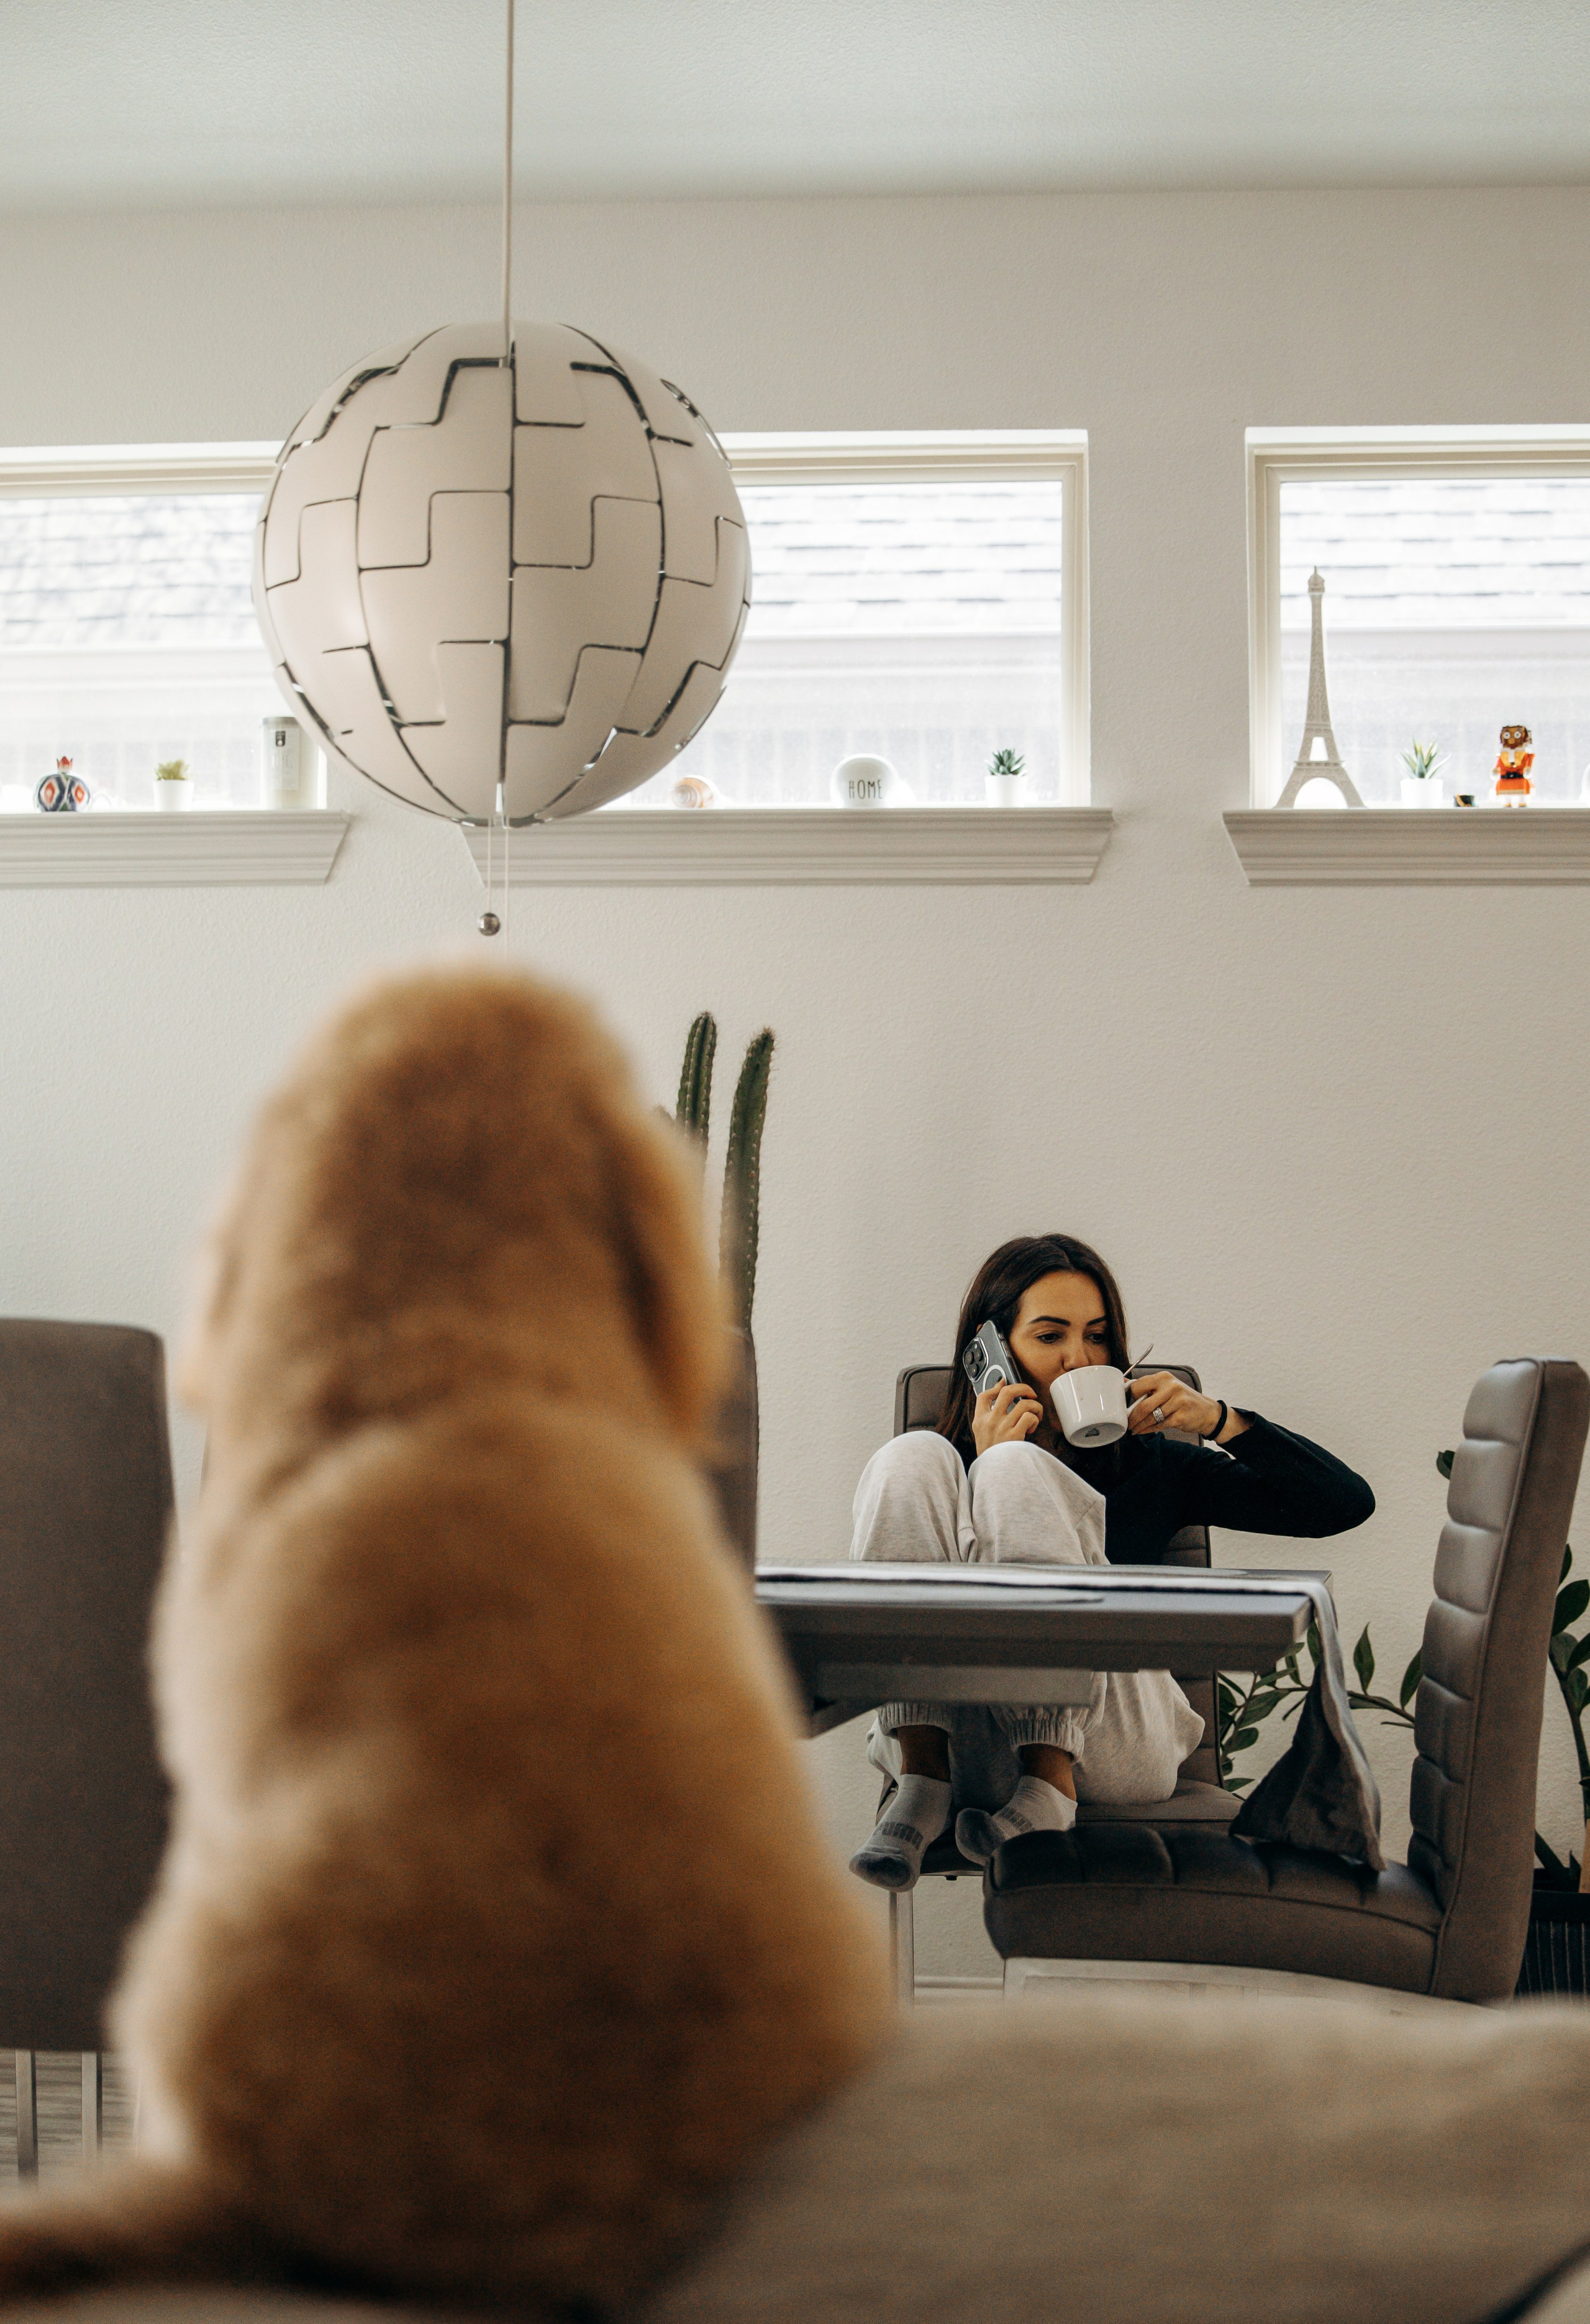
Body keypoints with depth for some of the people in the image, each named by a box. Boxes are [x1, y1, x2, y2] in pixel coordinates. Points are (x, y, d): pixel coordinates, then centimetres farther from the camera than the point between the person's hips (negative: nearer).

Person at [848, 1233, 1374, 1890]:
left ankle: (1047, 1789, -28)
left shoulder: (1151, 1465, 22)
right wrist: (987, 1467, -3)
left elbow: (1346, 1503, 17)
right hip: (939, 1733, 0)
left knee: (1019, 1470, -15)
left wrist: (1218, 1421, 6)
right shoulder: (954, 1453, 20)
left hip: (1110, 1741, 0)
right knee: (912, 1457, -15)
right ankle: (922, 1780, -28)